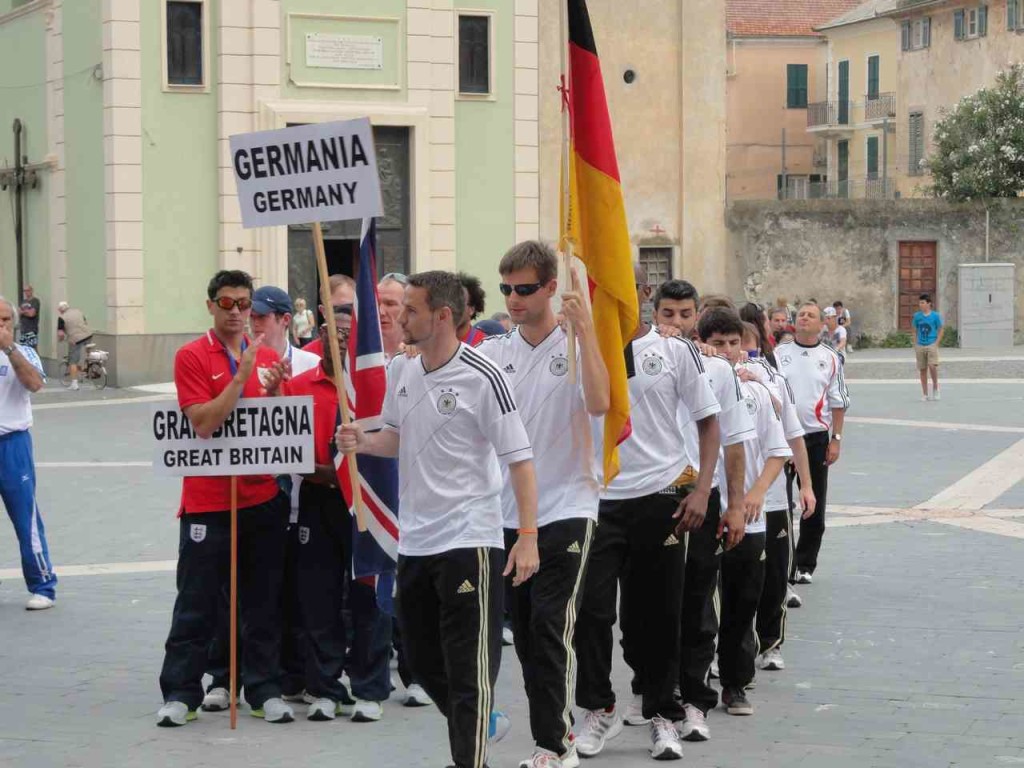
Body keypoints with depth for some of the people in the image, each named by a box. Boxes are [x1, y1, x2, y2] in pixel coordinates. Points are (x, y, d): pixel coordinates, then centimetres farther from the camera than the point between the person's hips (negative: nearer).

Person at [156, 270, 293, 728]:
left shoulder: (268, 357, 8)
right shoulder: (192, 357, -5)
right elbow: (204, 423, -15)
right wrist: (242, 376, -21)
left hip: (263, 497, 4)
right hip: (208, 499, -4)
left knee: (263, 601, 8)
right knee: (197, 602, 2)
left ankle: (265, 690, 15)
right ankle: (180, 694, 9)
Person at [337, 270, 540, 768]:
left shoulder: (482, 377, -14)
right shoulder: (400, 370, 7)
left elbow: (519, 458, -13)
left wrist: (528, 536, -19)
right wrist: (363, 441, -1)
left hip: (468, 540, -7)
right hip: (414, 538, 7)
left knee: (468, 670, -6)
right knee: (423, 660, 16)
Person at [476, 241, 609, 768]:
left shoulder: (576, 346, -6)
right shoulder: (492, 352, 9)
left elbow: (598, 403, -24)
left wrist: (583, 327, -26)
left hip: (565, 510, -5)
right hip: (508, 513, 5)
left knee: (551, 627, -11)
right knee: (525, 633, 9)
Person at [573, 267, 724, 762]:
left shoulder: (676, 351, 2)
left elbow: (708, 422, 5)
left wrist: (701, 490, -4)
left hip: (661, 497, 0)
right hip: (599, 498, 0)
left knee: (658, 616, 6)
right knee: (591, 607, -8)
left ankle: (662, 715, 19)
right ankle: (599, 708, 8)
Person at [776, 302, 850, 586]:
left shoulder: (830, 358, 5)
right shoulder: (779, 353, 4)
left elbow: (838, 402, 7)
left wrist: (836, 440, 0)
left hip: (816, 438, 1)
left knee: (814, 507, 6)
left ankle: (804, 565, 17)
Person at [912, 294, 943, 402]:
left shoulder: (935, 316, -2)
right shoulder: (917, 316, 5)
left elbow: (941, 330, 2)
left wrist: (936, 343, -8)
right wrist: (915, 345, 5)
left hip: (931, 345, -3)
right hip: (920, 346, 3)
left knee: (932, 366, -20)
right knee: (922, 370, 5)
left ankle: (935, 388, 2)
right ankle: (925, 394, 12)